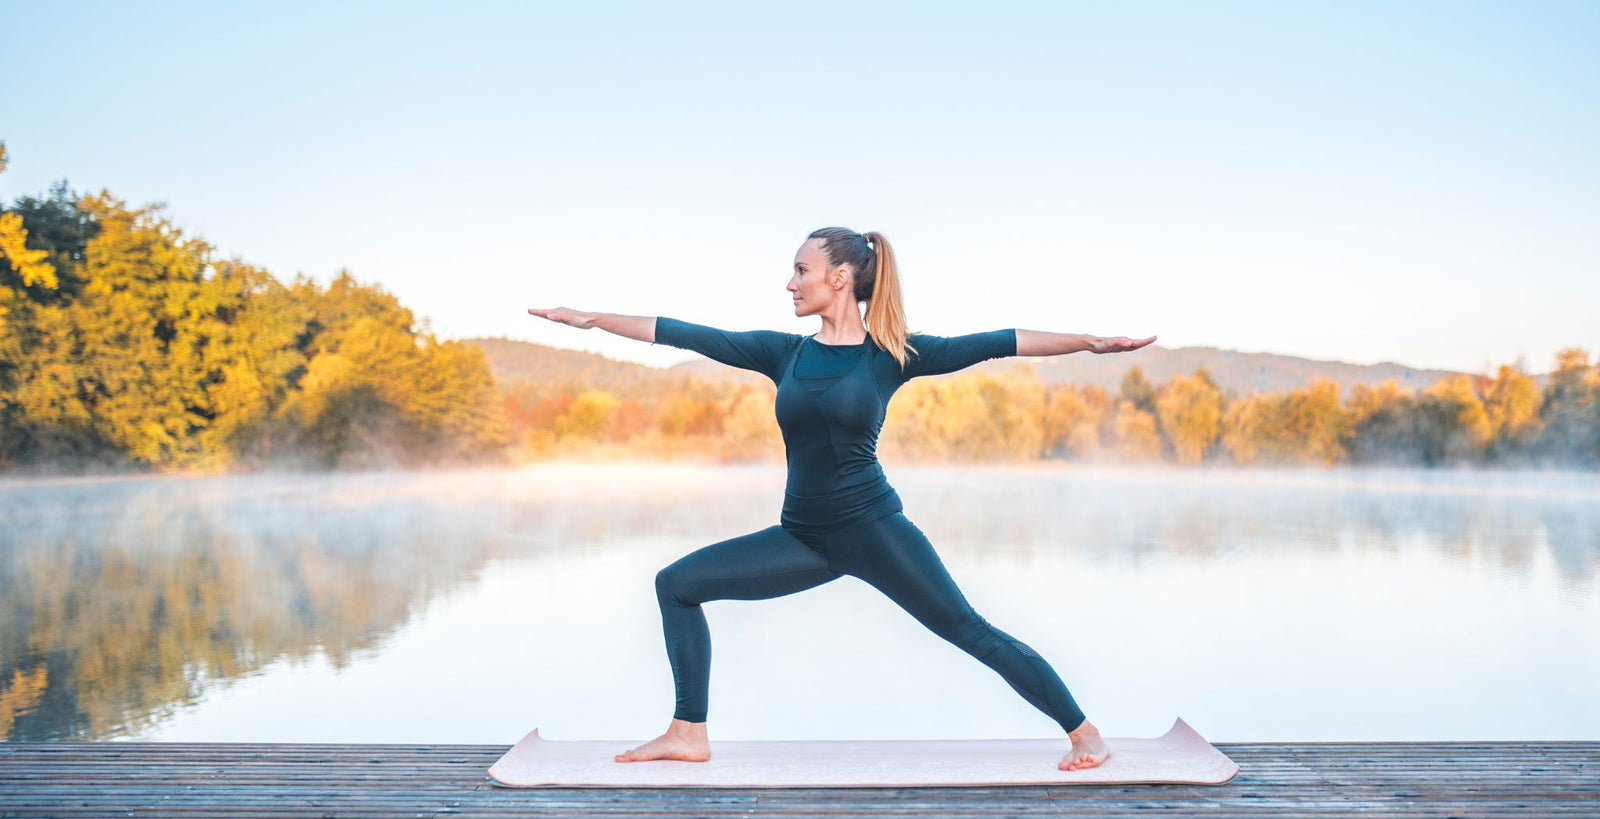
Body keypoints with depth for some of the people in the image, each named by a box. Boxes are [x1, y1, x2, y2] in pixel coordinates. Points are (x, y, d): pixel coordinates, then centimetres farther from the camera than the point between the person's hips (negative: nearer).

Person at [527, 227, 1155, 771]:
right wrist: (590, 319, 9)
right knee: (676, 584, 0)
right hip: (803, 536, 5)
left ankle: (1085, 733, 8)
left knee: (971, 631, -7)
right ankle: (689, 734, 8)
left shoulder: (892, 355, -4)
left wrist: (1089, 341, -10)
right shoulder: (783, 353, 5)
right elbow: (684, 334, 7)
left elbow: (995, 343, -5)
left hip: (874, 528, -4)